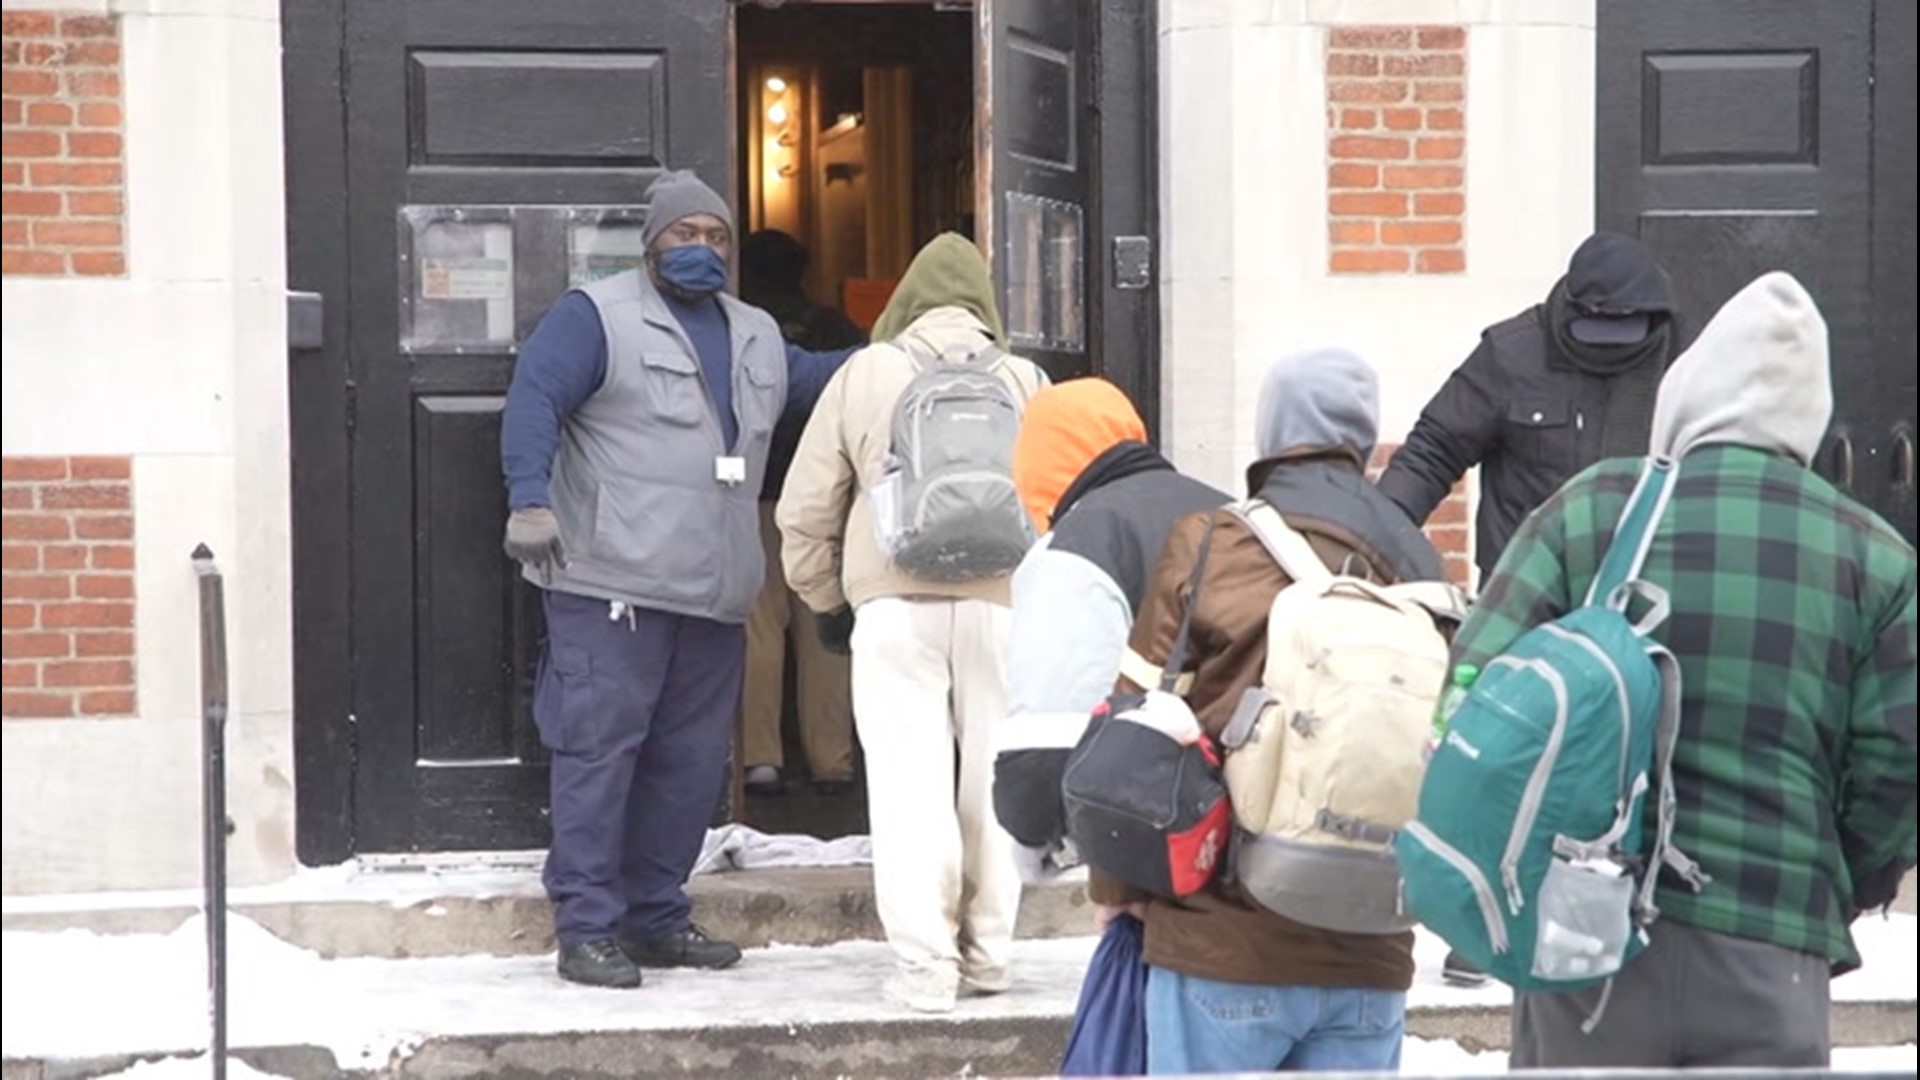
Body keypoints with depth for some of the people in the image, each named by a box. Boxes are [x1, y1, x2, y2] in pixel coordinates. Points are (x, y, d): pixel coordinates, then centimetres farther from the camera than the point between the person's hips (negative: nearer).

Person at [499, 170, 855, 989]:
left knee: (691, 762, 8)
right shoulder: (597, 317, -2)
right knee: (600, 750, -9)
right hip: (612, 587, -7)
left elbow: (815, 379, 35)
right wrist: (530, 499, -28)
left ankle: (656, 917, 18)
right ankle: (586, 928, -6)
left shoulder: (757, 337, 21)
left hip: (716, 600, 7)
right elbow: (534, 399, -14)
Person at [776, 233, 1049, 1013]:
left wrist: (825, 598, 23)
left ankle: (925, 964, -6)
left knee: (909, 777, -1)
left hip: (895, 603, -1)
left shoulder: (864, 374, 8)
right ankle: (987, 951, 16)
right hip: (999, 602, 1)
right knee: (992, 774, 10)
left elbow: (805, 507, 9)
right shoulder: (1024, 382, 8)